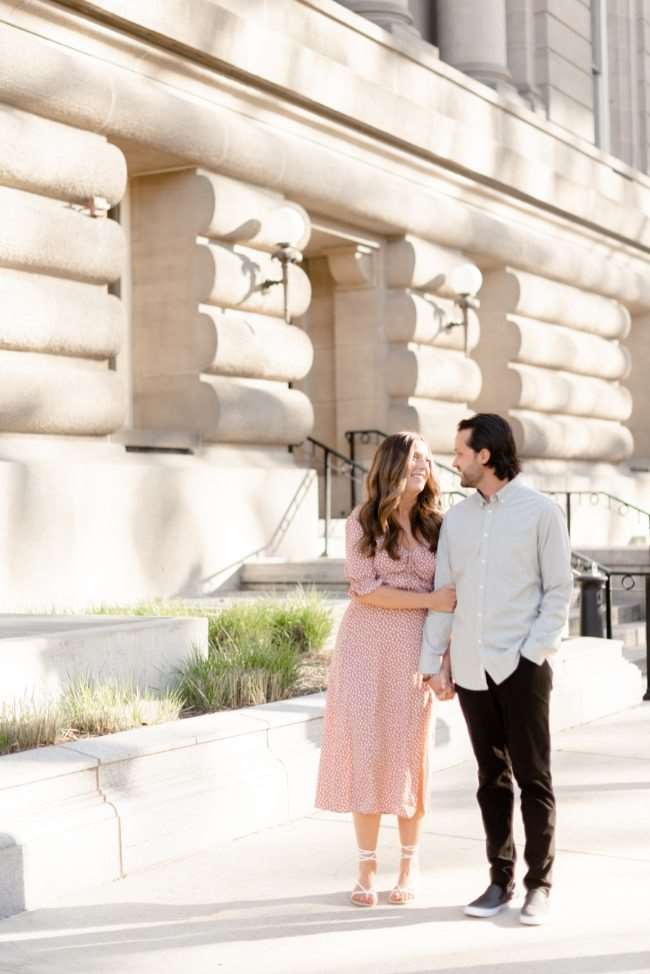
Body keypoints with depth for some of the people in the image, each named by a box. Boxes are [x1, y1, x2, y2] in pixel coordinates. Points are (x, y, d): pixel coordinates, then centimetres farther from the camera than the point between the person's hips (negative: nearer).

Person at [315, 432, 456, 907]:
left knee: (408, 753, 5)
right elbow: (365, 588, -9)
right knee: (364, 750, -1)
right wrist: (430, 600, -14)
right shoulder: (362, 522, -1)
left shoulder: (436, 525, 6)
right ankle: (367, 868, 10)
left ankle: (409, 867, 18)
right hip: (366, 645, -2)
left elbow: (450, 597, 7)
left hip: (414, 649, 2)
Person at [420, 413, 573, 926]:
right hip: (471, 668, 4)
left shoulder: (542, 511, -3)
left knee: (533, 777, 1)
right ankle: (501, 880, 18)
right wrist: (433, 662, 3)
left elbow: (560, 590, -4)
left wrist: (533, 654, -12)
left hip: (522, 666, -4)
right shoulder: (456, 518, 10)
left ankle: (539, 884, 11)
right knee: (492, 778, 10)